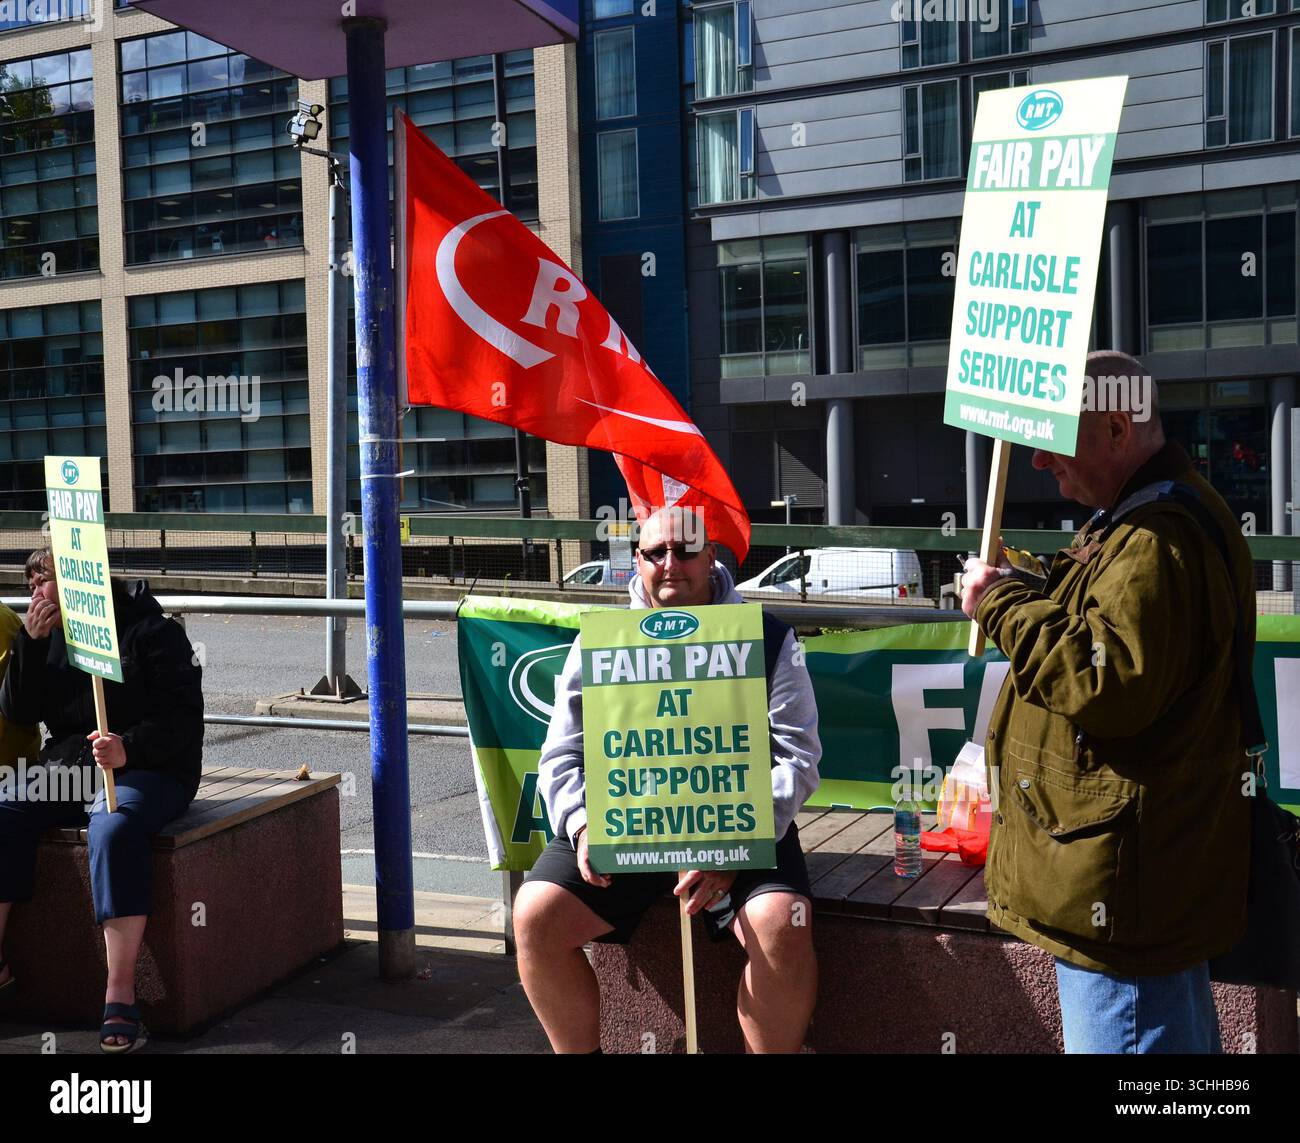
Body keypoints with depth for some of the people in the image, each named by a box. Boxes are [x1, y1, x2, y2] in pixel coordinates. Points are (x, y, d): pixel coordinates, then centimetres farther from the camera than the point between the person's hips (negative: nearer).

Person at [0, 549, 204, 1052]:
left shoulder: (151, 631, -6)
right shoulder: (51, 636, 13)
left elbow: (184, 717, -12)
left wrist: (129, 748, -30)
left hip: (146, 769, -6)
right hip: (64, 766, 6)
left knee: (114, 829, -36)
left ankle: (120, 998, -35)